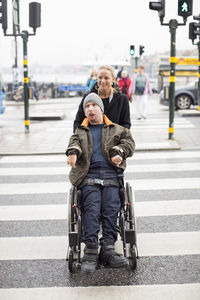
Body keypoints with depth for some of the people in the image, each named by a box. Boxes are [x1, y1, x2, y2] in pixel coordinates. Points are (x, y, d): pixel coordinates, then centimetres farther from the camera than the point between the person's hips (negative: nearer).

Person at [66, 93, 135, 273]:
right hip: (88, 175, 0)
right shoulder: (80, 132, 27)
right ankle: (91, 252, -33)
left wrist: (118, 152, -10)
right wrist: (73, 152, -18)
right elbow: (74, 143, 7)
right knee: (92, 207, -25)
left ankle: (108, 249, -29)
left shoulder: (117, 130, 26)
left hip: (111, 175, 0)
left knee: (111, 208, -24)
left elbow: (129, 143, 11)